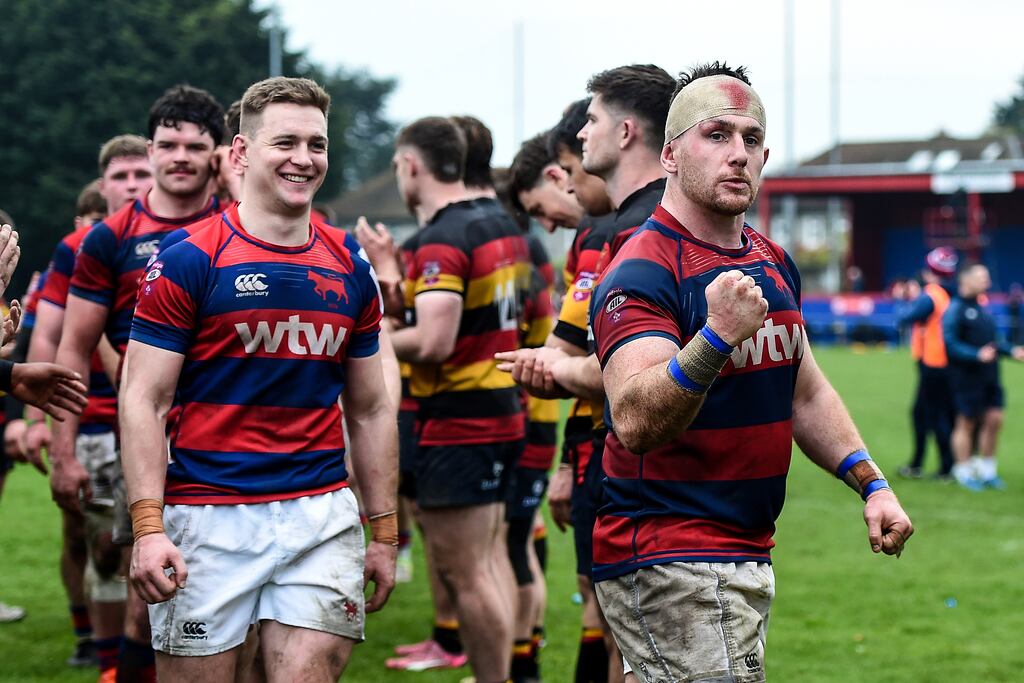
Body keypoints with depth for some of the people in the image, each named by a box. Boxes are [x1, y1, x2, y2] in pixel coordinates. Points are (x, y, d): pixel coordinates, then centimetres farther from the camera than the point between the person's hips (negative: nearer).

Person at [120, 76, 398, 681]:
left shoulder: (351, 272, 10)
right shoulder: (189, 261, -4)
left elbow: (370, 410, 17)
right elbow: (143, 402, -6)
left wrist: (384, 531, 13)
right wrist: (148, 528, -16)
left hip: (323, 515, 3)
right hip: (208, 516, -3)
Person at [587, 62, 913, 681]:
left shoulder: (775, 263, 12)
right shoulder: (643, 271, -17)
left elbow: (806, 394, 24)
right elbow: (634, 422, -30)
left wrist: (871, 483, 13)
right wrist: (717, 337, -43)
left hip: (749, 555, 9)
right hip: (667, 560, -9)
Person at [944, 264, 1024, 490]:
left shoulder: (982, 309, 16)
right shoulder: (955, 310, -10)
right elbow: (951, 344, -16)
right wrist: (977, 355, -25)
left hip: (989, 376, 8)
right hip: (967, 376, -8)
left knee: (994, 420, 5)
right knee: (966, 423, 0)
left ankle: (987, 470, 18)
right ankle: (964, 473, 10)